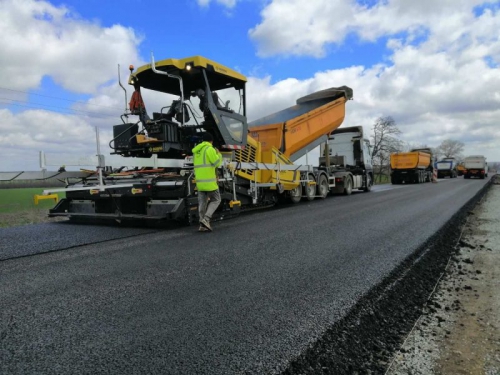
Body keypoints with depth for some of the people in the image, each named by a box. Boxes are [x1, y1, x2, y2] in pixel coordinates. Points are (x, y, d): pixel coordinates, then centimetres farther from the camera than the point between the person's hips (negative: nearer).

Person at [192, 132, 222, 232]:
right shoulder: (209, 149, -10)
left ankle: (203, 225, 9)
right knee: (216, 200, 7)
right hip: (209, 181, -7)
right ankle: (206, 219, -7)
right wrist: (218, 154, 9)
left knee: (202, 202, 10)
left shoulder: (196, 151, 15)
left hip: (199, 181, 7)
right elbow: (217, 163, -10)